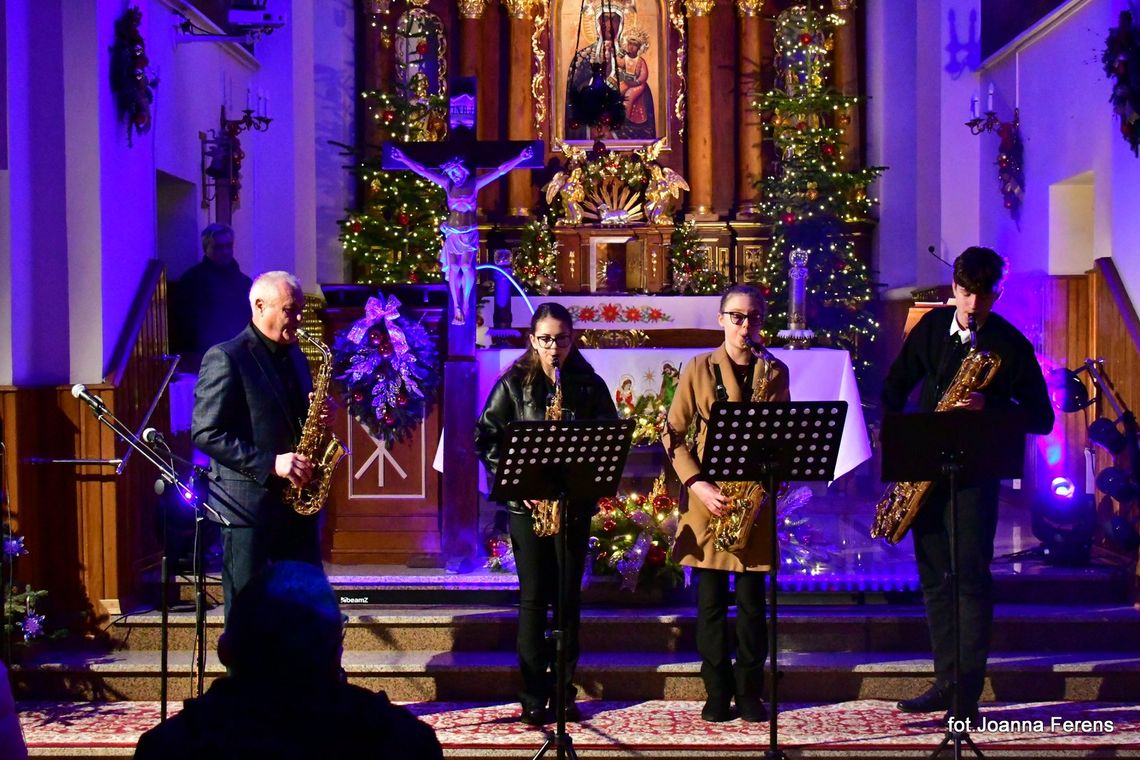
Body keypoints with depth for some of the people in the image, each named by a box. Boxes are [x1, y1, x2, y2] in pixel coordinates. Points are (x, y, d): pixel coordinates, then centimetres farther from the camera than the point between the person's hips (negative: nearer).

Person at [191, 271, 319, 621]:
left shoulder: (293, 354, 14)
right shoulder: (225, 358, -9)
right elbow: (205, 434, -14)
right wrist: (270, 464, -20)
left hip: (296, 501, 7)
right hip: (248, 505, -7)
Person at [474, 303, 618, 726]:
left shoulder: (591, 385, 6)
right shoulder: (513, 384, 3)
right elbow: (486, 438, 0)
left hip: (574, 502, 1)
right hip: (526, 502, -1)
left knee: (568, 596, 5)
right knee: (534, 596, -1)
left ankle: (565, 692, 13)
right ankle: (534, 697, 4)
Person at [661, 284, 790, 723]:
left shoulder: (775, 372, 8)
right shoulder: (699, 369, 3)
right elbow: (673, 434, 1)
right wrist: (698, 484, -11)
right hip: (708, 496, -1)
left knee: (752, 598, 4)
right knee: (711, 597, 2)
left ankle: (749, 691, 13)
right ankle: (717, 690, 10)